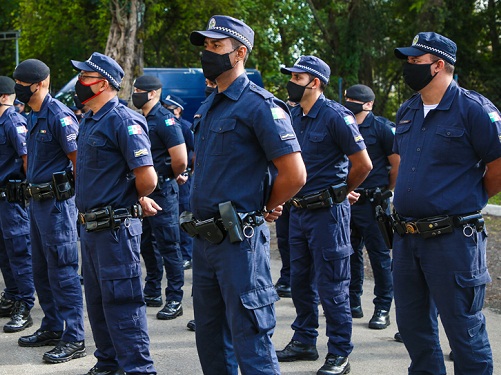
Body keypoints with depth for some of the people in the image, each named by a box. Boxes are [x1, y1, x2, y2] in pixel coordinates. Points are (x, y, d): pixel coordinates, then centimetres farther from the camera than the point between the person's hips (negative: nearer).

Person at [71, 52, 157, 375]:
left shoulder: (124, 121, -16)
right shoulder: (88, 121, 13)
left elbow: (147, 178, -21)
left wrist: (132, 201, -2)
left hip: (116, 227, -10)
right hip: (90, 226, 10)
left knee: (122, 303, -7)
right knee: (97, 302, 17)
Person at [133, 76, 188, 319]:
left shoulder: (165, 120, -15)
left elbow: (180, 160, -20)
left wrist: (169, 177, -3)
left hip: (162, 192, -9)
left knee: (168, 246, -5)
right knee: (147, 244, 15)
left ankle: (175, 300, 0)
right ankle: (152, 293, 27)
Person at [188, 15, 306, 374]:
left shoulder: (261, 106, -12)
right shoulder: (207, 108, 14)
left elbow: (294, 174, -17)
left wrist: (263, 210, -4)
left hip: (239, 241, -9)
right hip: (203, 238, 9)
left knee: (251, 344, -5)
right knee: (210, 339, 16)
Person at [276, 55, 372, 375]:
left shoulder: (336, 116, -14)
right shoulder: (293, 116, 9)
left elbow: (363, 164, -12)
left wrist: (341, 192, 3)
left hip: (328, 212, -8)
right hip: (299, 210, 8)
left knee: (332, 286, -3)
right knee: (300, 281, 16)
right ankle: (305, 342, 30)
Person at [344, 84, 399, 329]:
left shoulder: (381, 128, -6)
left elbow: (397, 164, -3)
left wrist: (386, 191, 4)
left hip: (372, 202, -6)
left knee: (379, 255, -1)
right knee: (350, 254, 12)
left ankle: (383, 309, 4)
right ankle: (353, 304, 23)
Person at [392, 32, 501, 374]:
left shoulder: (474, 109, -11)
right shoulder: (407, 112, 12)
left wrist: (466, 201, 2)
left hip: (452, 239, -8)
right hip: (406, 239, 8)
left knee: (463, 327, 0)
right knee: (412, 324, 16)